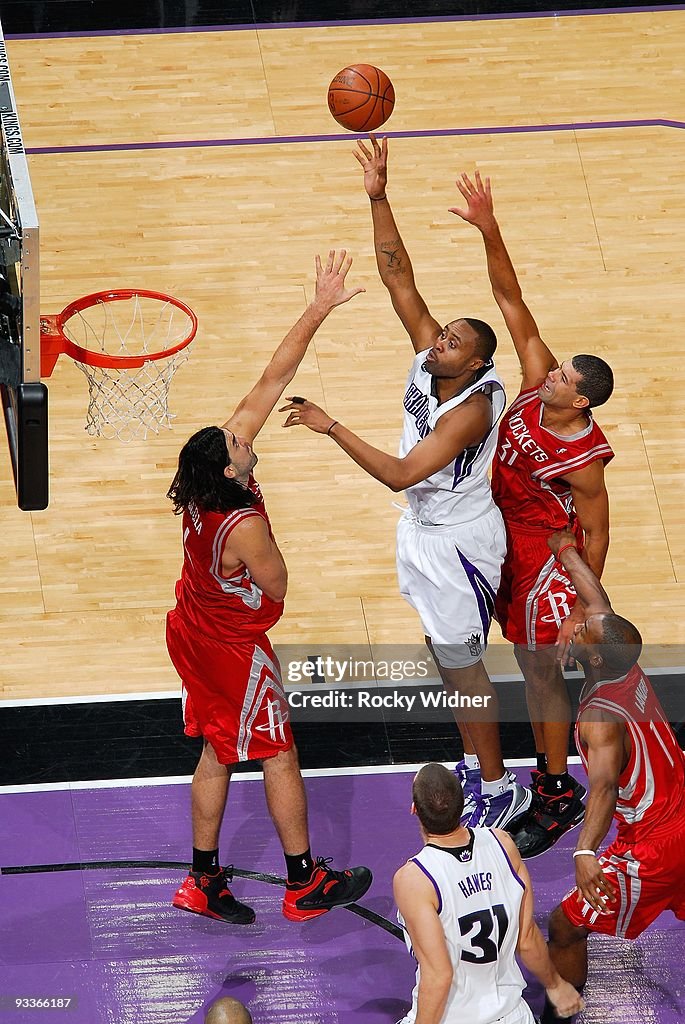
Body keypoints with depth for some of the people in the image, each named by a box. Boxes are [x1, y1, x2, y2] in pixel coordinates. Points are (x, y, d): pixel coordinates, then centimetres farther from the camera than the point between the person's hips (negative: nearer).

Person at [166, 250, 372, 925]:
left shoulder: (207, 479, -15)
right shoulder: (243, 526, -35)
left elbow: (271, 379, -15)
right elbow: (277, 585, -16)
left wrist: (318, 310, -18)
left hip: (192, 632, 8)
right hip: (234, 648, -8)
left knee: (217, 752, 19)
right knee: (280, 756, 9)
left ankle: (203, 881, 27)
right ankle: (305, 883, 22)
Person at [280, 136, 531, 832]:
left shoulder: (471, 410, -31)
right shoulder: (429, 355, -10)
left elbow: (399, 474, -36)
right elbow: (397, 276, -12)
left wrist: (331, 427, -35)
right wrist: (378, 198, -22)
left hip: (457, 543, -8)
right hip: (423, 529, 8)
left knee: (462, 664, 3)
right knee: (447, 655, 20)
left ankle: (500, 791, 16)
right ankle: (474, 765, 36)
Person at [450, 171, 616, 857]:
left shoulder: (582, 458, -30)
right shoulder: (536, 383, -14)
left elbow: (595, 534, -19)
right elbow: (510, 301, -17)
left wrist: (583, 609, -16)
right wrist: (488, 231, -29)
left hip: (545, 563, -8)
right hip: (507, 546, 8)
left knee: (542, 675, 4)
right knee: (534, 670, 20)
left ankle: (560, 798, 19)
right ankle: (548, 773, 36)